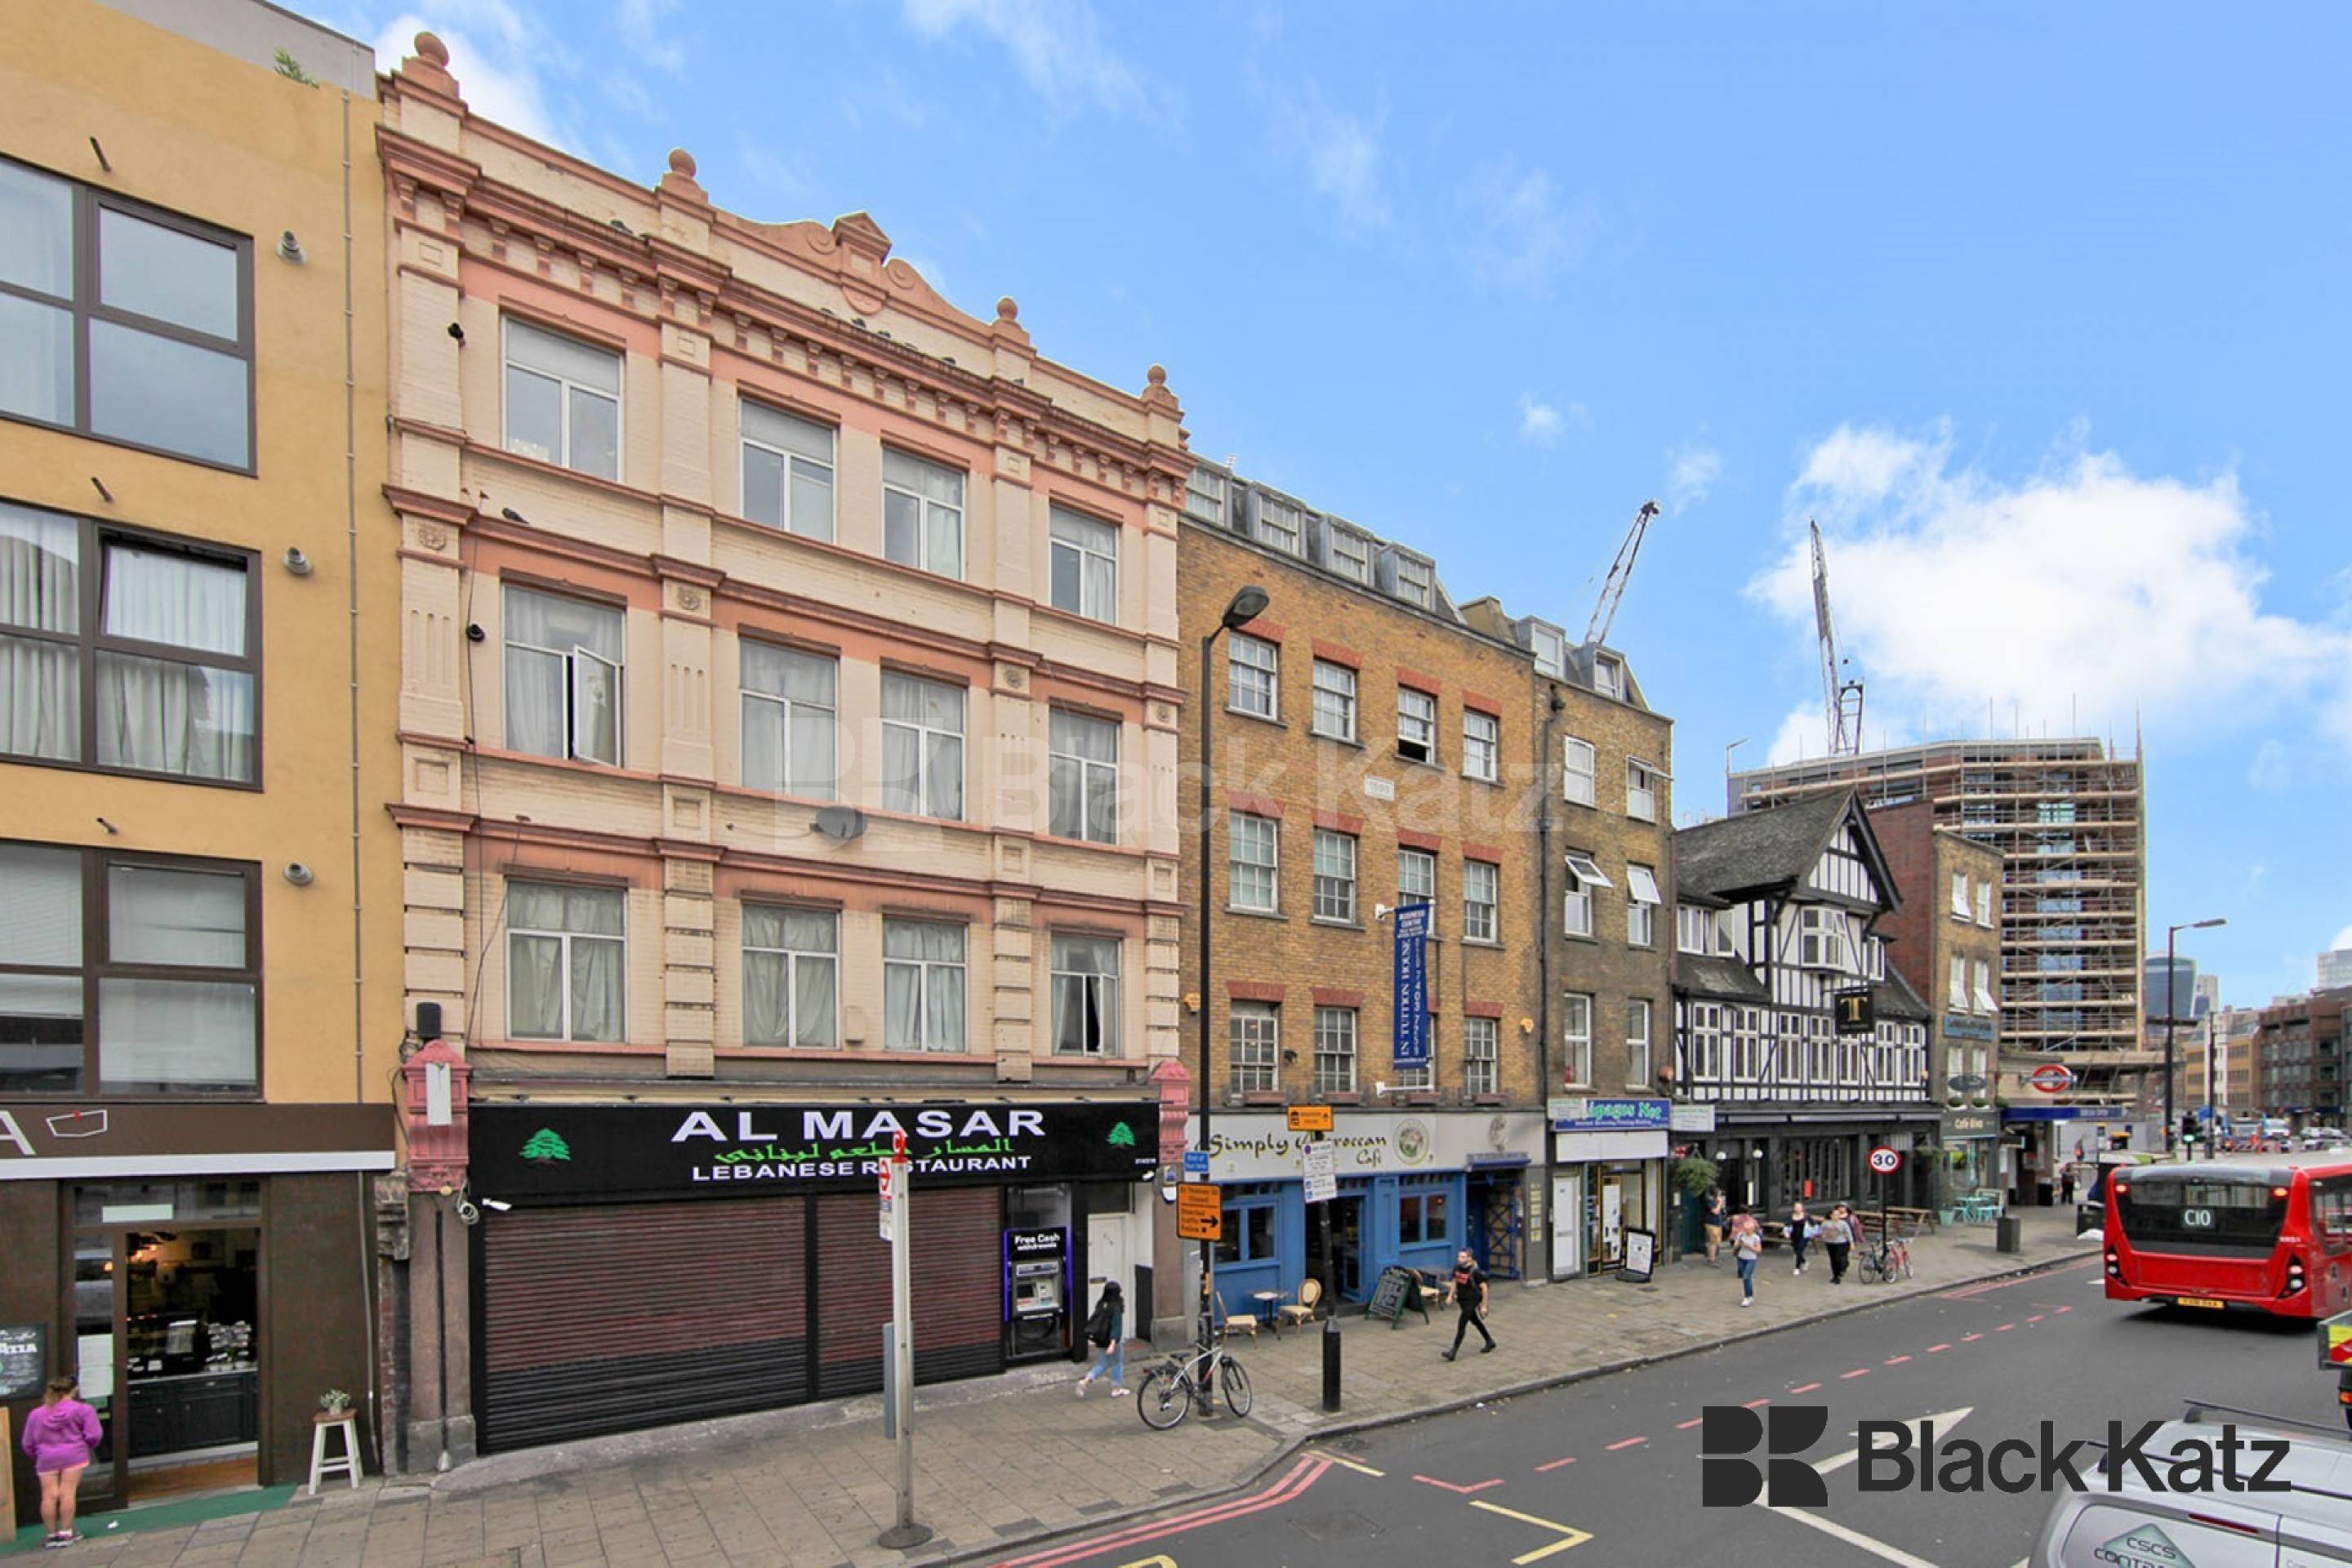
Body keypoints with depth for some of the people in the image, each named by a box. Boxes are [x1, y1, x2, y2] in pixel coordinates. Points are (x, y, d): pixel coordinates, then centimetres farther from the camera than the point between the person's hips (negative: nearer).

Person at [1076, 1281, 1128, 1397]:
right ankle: (1116, 1390, 23)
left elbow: (1093, 1322, 11)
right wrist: (1113, 1344, -28)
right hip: (1112, 1341, -6)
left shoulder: (1101, 1305, 2)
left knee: (1102, 1365, 16)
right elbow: (1116, 1326, -24)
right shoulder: (1116, 1308, -19)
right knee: (1117, 1364, 15)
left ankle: (1085, 1381, -3)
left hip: (1100, 1342, 6)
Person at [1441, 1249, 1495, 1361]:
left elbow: (1484, 1288, -14)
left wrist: (1484, 1305, -11)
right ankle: (1490, 1341, 42)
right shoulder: (1457, 1267, -3)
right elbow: (1455, 1281, 15)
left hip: (1472, 1301, -7)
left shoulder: (1475, 1271, -21)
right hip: (1462, 1300, 7)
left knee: (1461, 1323, -11)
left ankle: (1453, 1352, -9)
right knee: (1475, 1321, 22)